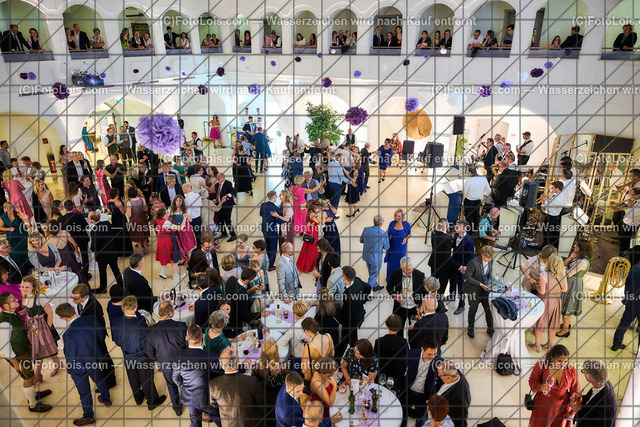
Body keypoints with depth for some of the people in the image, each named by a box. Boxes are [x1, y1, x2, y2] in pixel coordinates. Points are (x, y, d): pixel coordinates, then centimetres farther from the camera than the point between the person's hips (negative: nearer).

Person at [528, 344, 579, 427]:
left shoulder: (572, 371, -17)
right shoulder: (541, 366, -21)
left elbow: (575, 393, -2)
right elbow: (532, 380, -4)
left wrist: (572, 412, 3)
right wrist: (540, 387, -26)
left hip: (561, 409, 1)